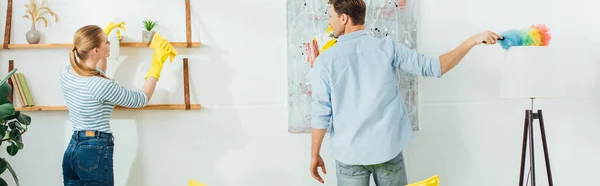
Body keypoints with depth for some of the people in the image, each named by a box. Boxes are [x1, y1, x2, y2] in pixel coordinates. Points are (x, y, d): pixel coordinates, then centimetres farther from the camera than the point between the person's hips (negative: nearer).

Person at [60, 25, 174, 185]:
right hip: (95, 153, -8)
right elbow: (142, 99, -7)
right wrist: (157, 64, -1)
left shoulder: (66, 74, 2)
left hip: (72, 149, 8)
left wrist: (103, 39, 24)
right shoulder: (101, 86, -21)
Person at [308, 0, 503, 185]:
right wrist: (473, 40, -1)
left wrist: (315, 154, 4)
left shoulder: (325, 61, -8)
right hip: (388, 148, 2)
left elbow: (321, 114, -7)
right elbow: (434, 68, -6)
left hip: (349, 153, -1)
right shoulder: (387, 47, -5)